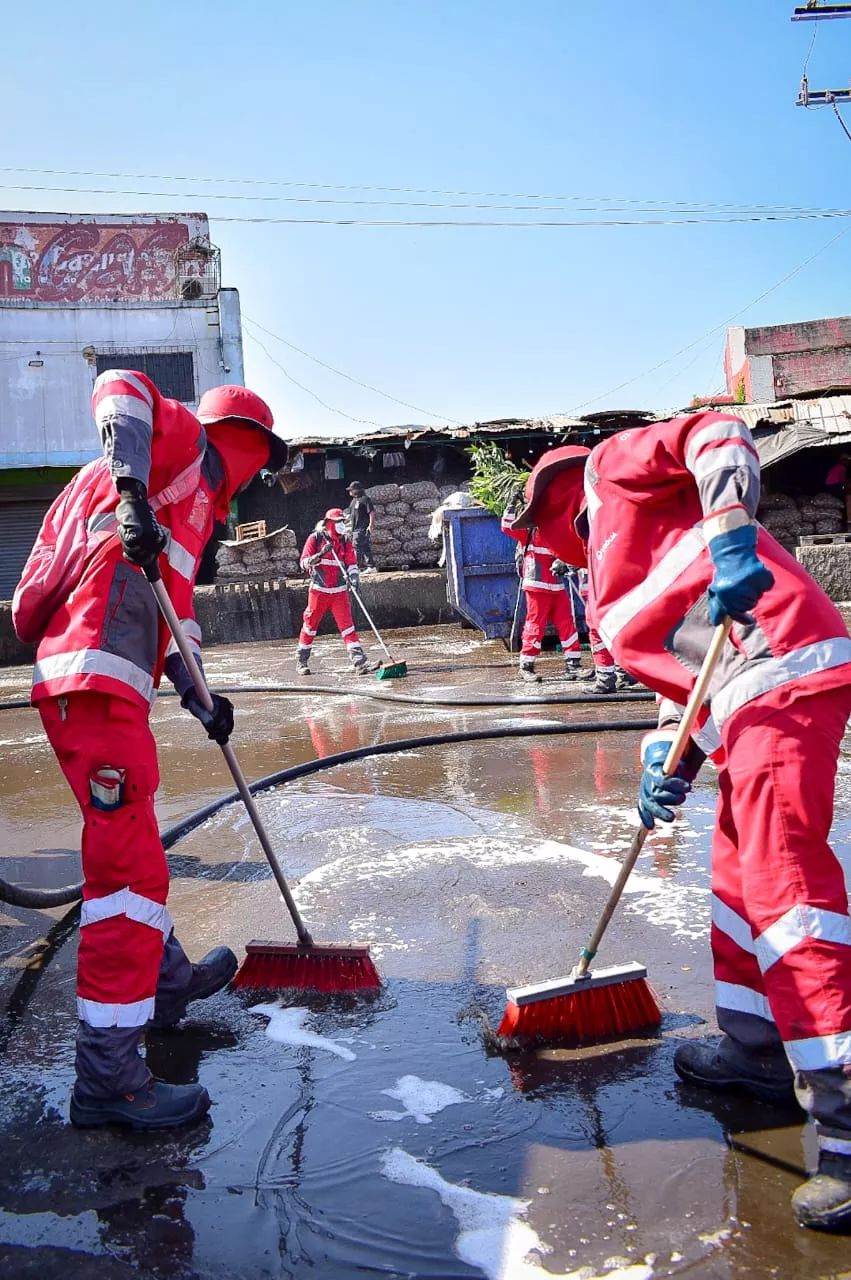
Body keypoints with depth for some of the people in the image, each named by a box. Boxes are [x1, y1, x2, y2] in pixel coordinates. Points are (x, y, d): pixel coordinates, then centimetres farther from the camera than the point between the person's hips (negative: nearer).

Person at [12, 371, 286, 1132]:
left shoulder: (194, 502, 30)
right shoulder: (186, 446, 4)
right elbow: (122, 390, -17)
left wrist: (198, 699, 23)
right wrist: (132, 492, -32)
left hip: (102, 692, 11)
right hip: (95, 687, -11)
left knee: (135, 851, 24)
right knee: (130, 867, -9)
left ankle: (167, 981, 45)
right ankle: (108, 1076, -2)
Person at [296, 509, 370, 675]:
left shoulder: (345, 541, 7)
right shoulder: (315, 538, -2)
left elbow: (351, 563, 3)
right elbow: (304, 563, -5)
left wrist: (353, 577, -17)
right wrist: (320, 554, -21)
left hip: (339, 591, 2)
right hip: (319, 590, -2)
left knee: (347, 624, -8)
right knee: (310, 624, 6)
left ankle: (358, 659, -14)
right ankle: (301, 661, 21)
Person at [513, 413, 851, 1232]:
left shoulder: (615, 465, 11)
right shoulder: (611, 580, 32)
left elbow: (716, 436, -6)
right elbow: (682, 662, 25)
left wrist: (732, 532, -21)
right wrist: (669, 756, 10)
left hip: (784, 676, -10)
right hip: (741, 704, 10)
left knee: (783, 883, -15)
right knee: (737, 873, 18)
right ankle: (755, 1050, 32)